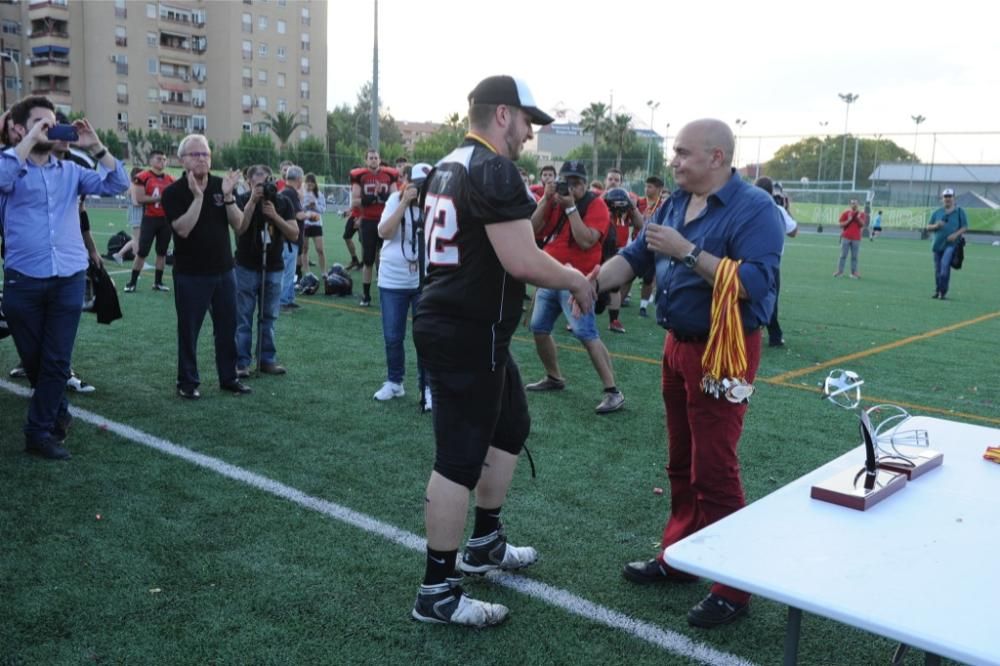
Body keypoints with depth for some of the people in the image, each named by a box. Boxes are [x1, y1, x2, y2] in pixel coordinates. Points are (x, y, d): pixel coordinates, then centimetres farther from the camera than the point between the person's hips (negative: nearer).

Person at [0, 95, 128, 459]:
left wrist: (96, 146, -8)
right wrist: (30, 140, -17)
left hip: (69, 280, 2)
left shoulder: (70, 170, 10)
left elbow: (117, 185, 1)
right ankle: (58, 413, 33)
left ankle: (39, 431, 12)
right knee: (33, 360, 11)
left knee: (57, 361, 1)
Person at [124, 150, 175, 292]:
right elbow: (139, 198, -16)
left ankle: (158, 282, 18)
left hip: (166, 219, 5)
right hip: (150, 219, -5)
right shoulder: (143, 177, -8)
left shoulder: (170, 179, 10)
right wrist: (159, 198, -19)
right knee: (142, 252, -3)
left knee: (162, 252, 9)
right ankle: (132, 282, 5)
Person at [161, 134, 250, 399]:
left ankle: (229, 377, 23)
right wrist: (197, 196, -24)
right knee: (188, 330, 3)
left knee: (227, 328, 11)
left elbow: (239, 225, -1)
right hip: (191, 274, -4)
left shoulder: (221, 185, 4)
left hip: (224, 270, 4)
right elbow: (183, 229, -20)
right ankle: (187, 382, 15)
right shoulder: (174, 192, -7)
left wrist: (228, 196, -14)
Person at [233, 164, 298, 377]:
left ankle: (267, 359, 18)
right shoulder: (242, 200, -4)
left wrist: (274, 215, -16)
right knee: (243, 318, -1)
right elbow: (239, 228, -20)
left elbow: (294, 234, -3)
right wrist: (253, 201, -23)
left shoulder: (282, 203, 4)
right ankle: (241, 362, 4)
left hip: (273, 268, 3)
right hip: (246, 268, -3)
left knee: (269, 318, 9)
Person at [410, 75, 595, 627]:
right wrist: (577, 281, -7)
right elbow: (523, 261, -24)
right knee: (460, 458, -2)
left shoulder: (450, 164, 14)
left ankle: (485, 544, 36)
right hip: (468, 335, -10)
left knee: (511, 428, 23)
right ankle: (437, 592, 10)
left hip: (449, 322, 10)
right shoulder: (495, 171, -17)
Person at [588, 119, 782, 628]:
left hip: (722, 351, -8)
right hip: (678, 344, 8)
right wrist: (593, 282, -9)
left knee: (714, 471, -4)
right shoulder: (676, 202, 9)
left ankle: (732, 589, 9)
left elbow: (754, 283, -26)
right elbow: (635, 255, 8)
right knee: (681, 464, 17)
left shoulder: (753, 208, -16)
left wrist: (687, 251, -26)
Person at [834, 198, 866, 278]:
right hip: (846, 238, -1)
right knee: (843, 255, 0)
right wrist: (849, 220, -14)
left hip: (856, 238, 1)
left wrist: (859, 218, -13)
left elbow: (863, 225, 0)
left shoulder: (861, 214, 8)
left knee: (854, 256, 1)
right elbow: (841, 225, 0)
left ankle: (854, 272, 3)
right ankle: (840, 271, 4)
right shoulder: (845, 213, 4)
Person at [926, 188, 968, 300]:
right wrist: (935, 226, -8)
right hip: (938, 244, 4)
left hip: (951, 244, -4)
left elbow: (965, 227, 4)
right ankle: (937, 291, 20)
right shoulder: (937, 212, 14)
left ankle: (943, 292, -19)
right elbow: (928, 227, 14)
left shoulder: (959, 211, 5)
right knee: (938, 269, 8)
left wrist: (956, 234, -14)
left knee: (945, 265, -22)